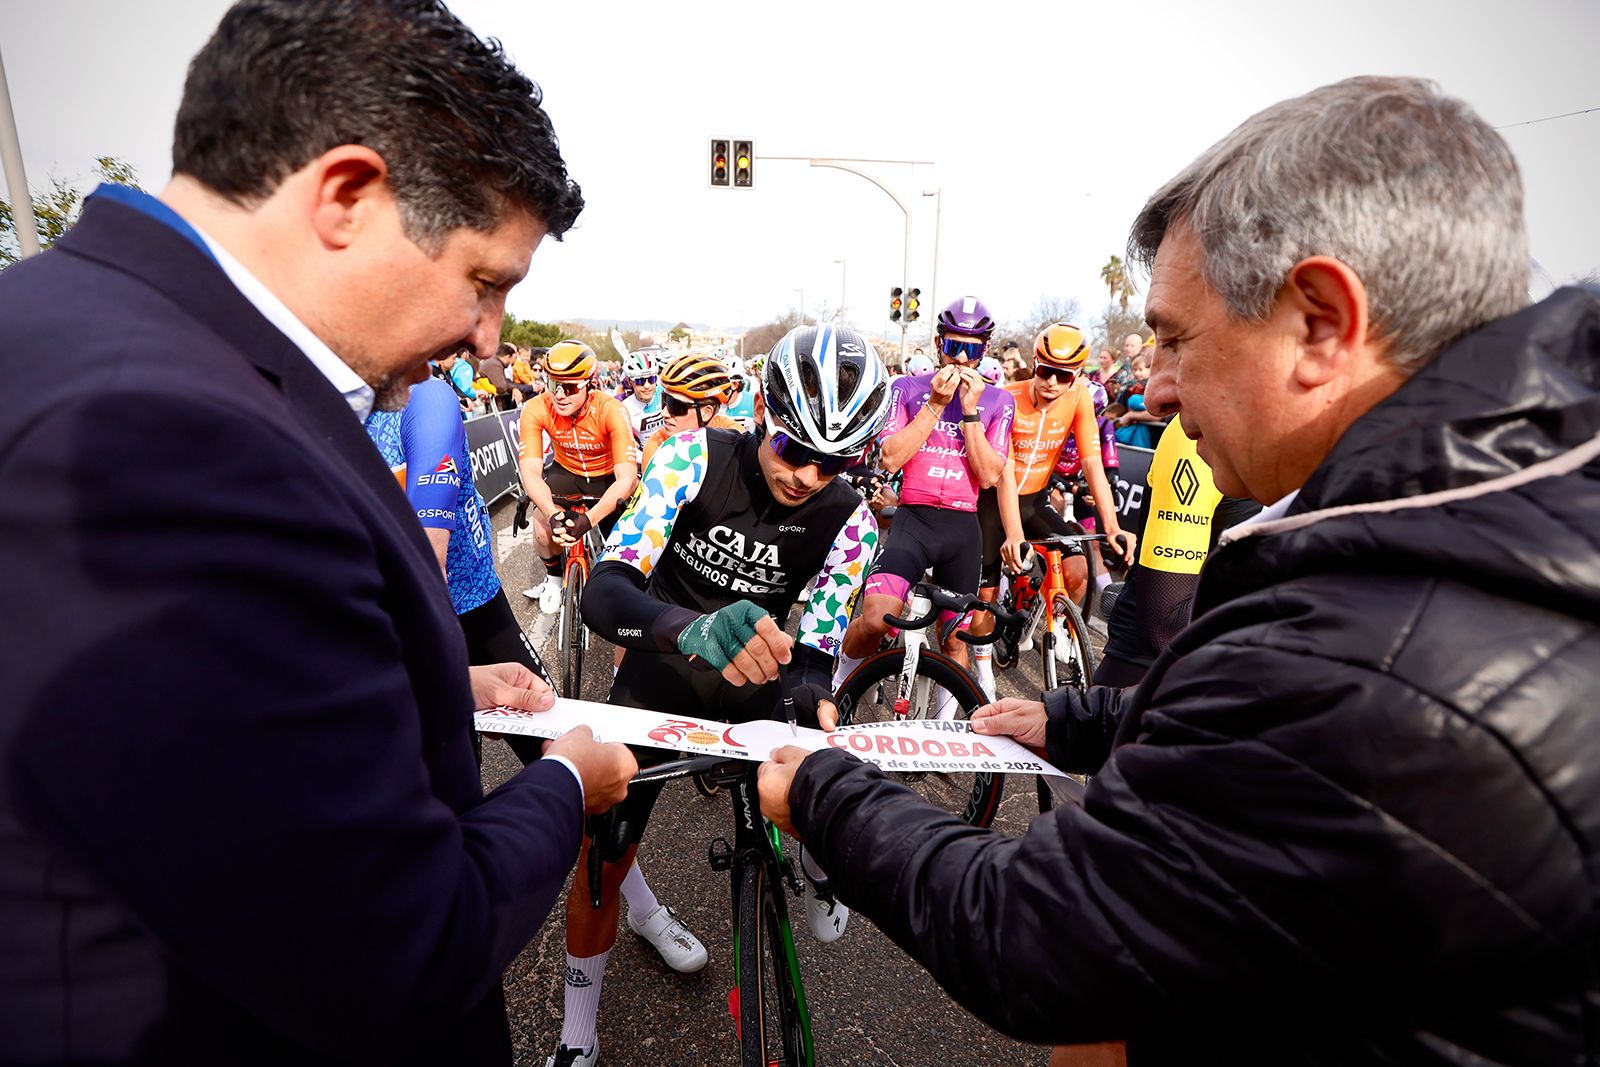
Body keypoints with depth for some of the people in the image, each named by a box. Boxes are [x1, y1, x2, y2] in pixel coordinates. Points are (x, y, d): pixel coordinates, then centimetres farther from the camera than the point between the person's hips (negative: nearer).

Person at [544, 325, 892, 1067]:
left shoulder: (849, 522, -16)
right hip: (657, 679, -1)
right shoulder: (697, 457, -23)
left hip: (749, 686, 2)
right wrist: (696, 629, -52)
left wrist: (810, 698, -39)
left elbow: (813, 652, -15)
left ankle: (817, 864, 25)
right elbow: (604, 592, -32)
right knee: (600, 862, -2)